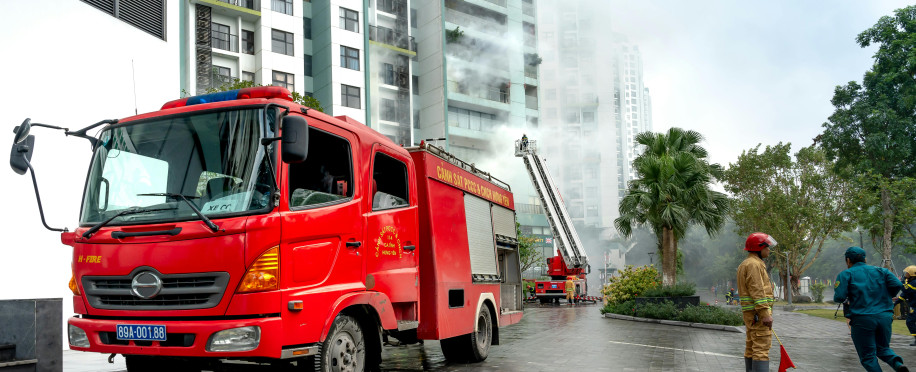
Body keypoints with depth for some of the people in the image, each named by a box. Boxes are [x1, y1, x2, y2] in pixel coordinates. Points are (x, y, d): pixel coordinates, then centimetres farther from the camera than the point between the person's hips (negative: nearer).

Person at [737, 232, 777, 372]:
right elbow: (757, 291, -20)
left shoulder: (745, 264, 20)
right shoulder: (753, 264, -13)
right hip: (758, 312, -11)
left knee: (751, 348, 13)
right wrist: (765, 314, -23)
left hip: (750, 312, 11)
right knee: (762, 347, -13)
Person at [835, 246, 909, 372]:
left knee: (868, 356, 5)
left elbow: (839, 297, -10)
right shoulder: (880, 271, 12)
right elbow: (897, 285, -2)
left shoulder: (846, 274, 1)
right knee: (883, 348, 20)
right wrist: (886, 298, 16)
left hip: (862, 319, -4)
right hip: (885, 317, 4)